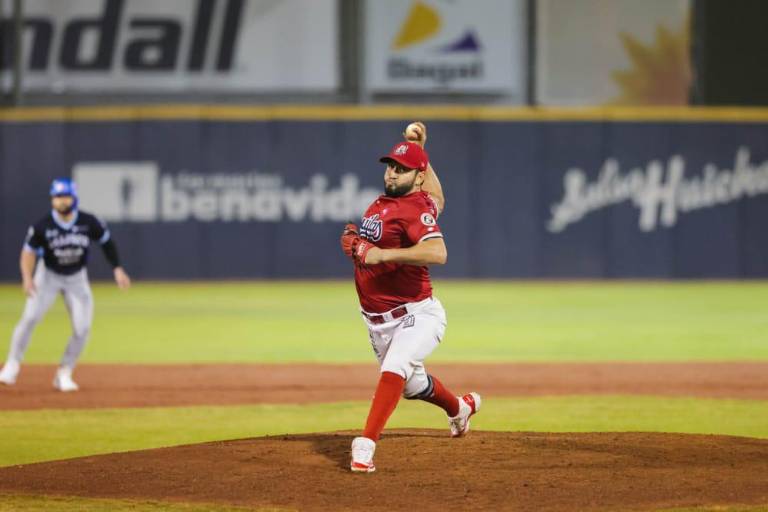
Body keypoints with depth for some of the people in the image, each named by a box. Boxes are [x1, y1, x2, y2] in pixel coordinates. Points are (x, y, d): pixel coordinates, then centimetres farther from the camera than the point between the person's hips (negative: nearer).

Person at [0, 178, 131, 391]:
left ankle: (64, 374, 6)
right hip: (48, 275, -2)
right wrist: (27, 277, -30)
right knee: (30, 317, -19)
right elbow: (29, 251, -14)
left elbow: (106, 241, 0)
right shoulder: (42, 226, -20)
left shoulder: (89, 222, -16)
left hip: (77, 278, 2)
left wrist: (117, 269, -4)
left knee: (82, 327, -8)